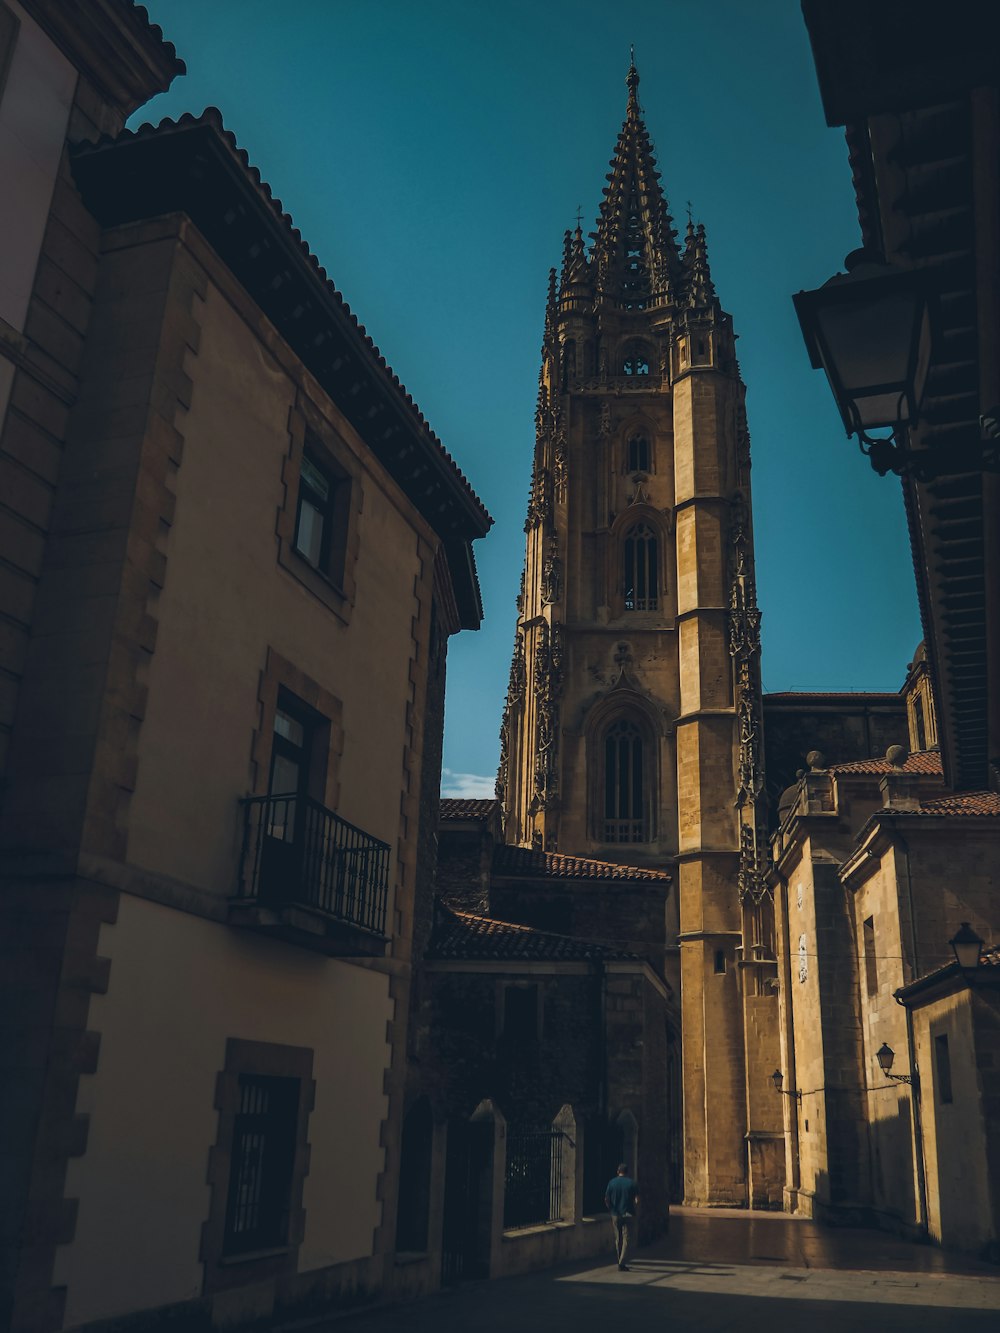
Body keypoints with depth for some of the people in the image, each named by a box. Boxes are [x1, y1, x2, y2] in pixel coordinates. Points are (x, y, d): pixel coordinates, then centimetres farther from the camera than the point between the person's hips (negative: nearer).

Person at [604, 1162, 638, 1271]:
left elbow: (606, 1199, 0)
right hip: (628, 1214, -2)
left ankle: (620, 1262, 23)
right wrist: (633, 1207, 11)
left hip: (615, 1214, 2)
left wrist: (611, 1210, 12)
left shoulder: (612, 1183, 0)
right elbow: (637, 1199, -7)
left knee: (618, 1239, 15)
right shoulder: (631, 1183, -5)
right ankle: (622, 1264, -10)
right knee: (627, 1239, 0)